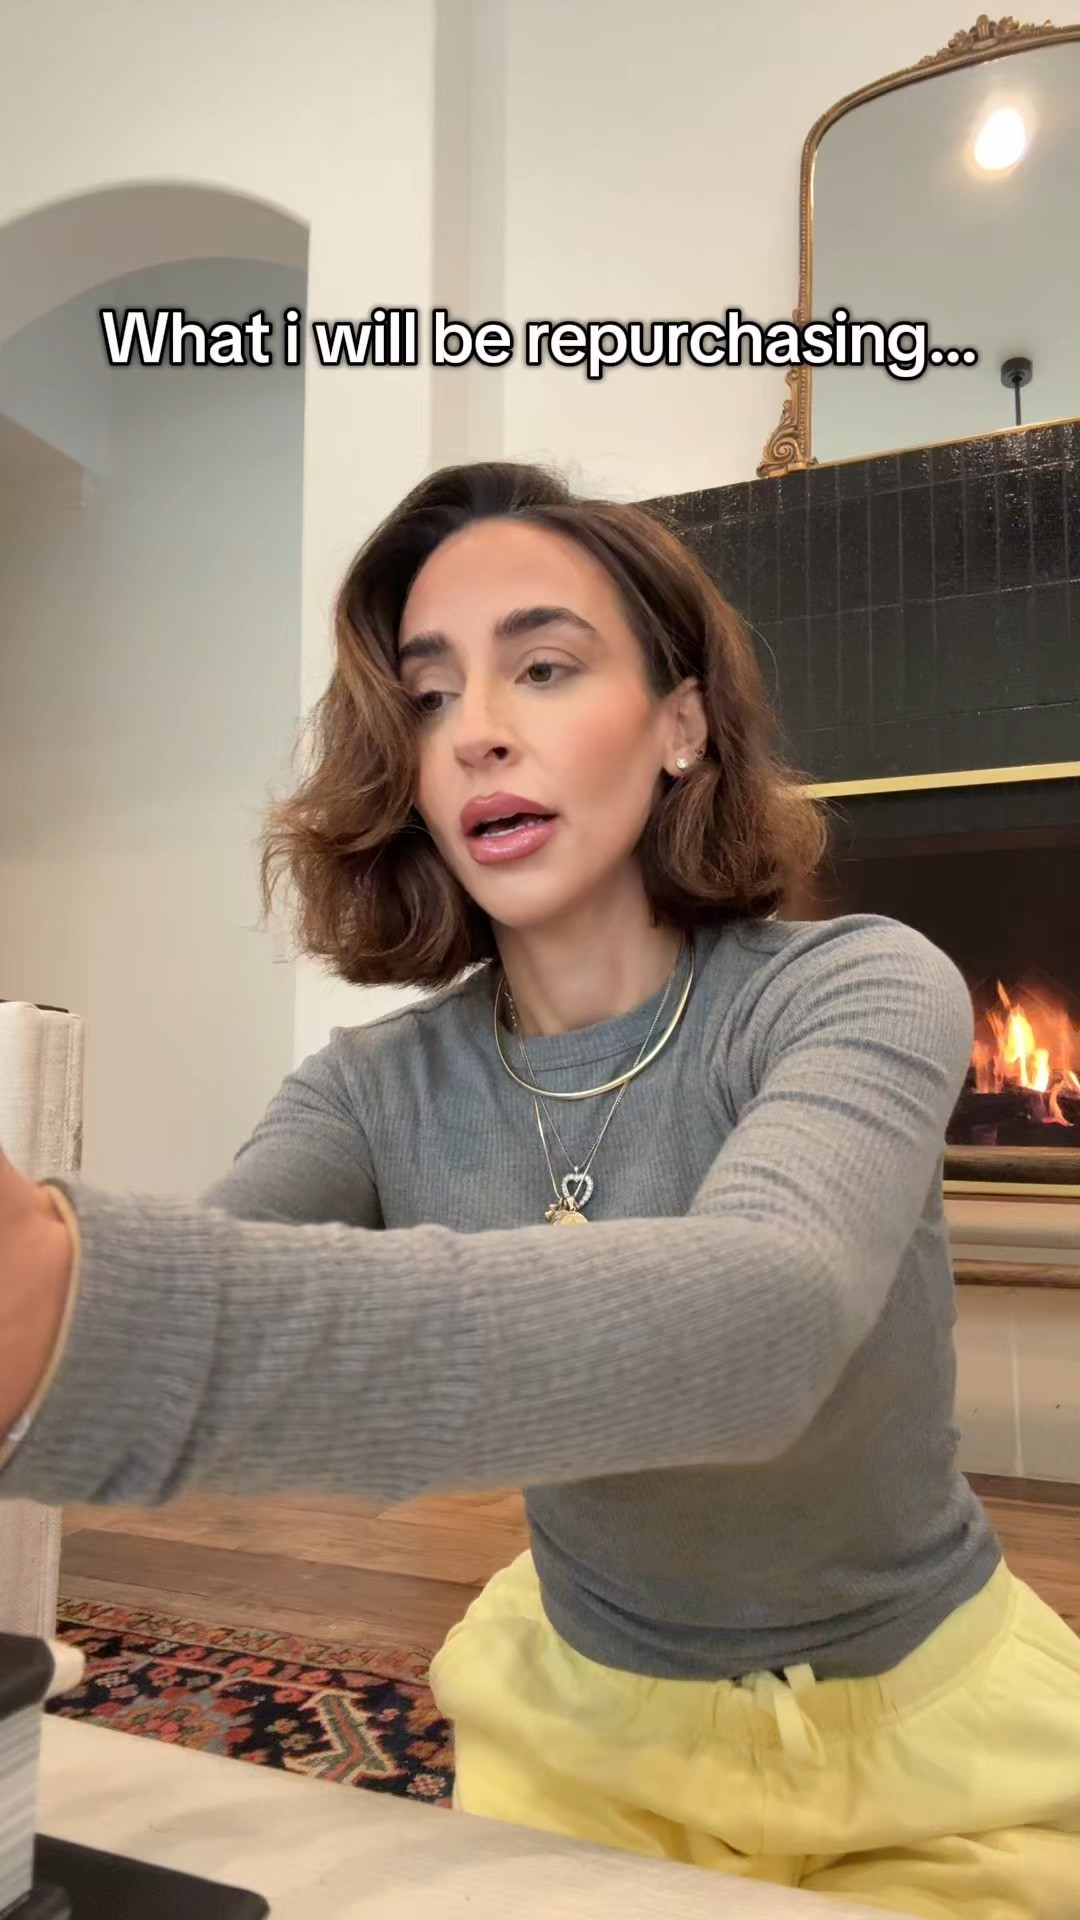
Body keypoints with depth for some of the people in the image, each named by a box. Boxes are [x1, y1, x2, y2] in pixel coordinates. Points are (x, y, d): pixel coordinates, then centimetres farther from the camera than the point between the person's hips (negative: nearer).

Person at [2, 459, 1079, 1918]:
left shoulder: (860, 992, -24)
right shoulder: (379, 1087, -12)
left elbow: (762, 1326, -45)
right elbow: (171, 1302, -29)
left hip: (925, 1748, -1)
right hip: (578, 1729, 2)